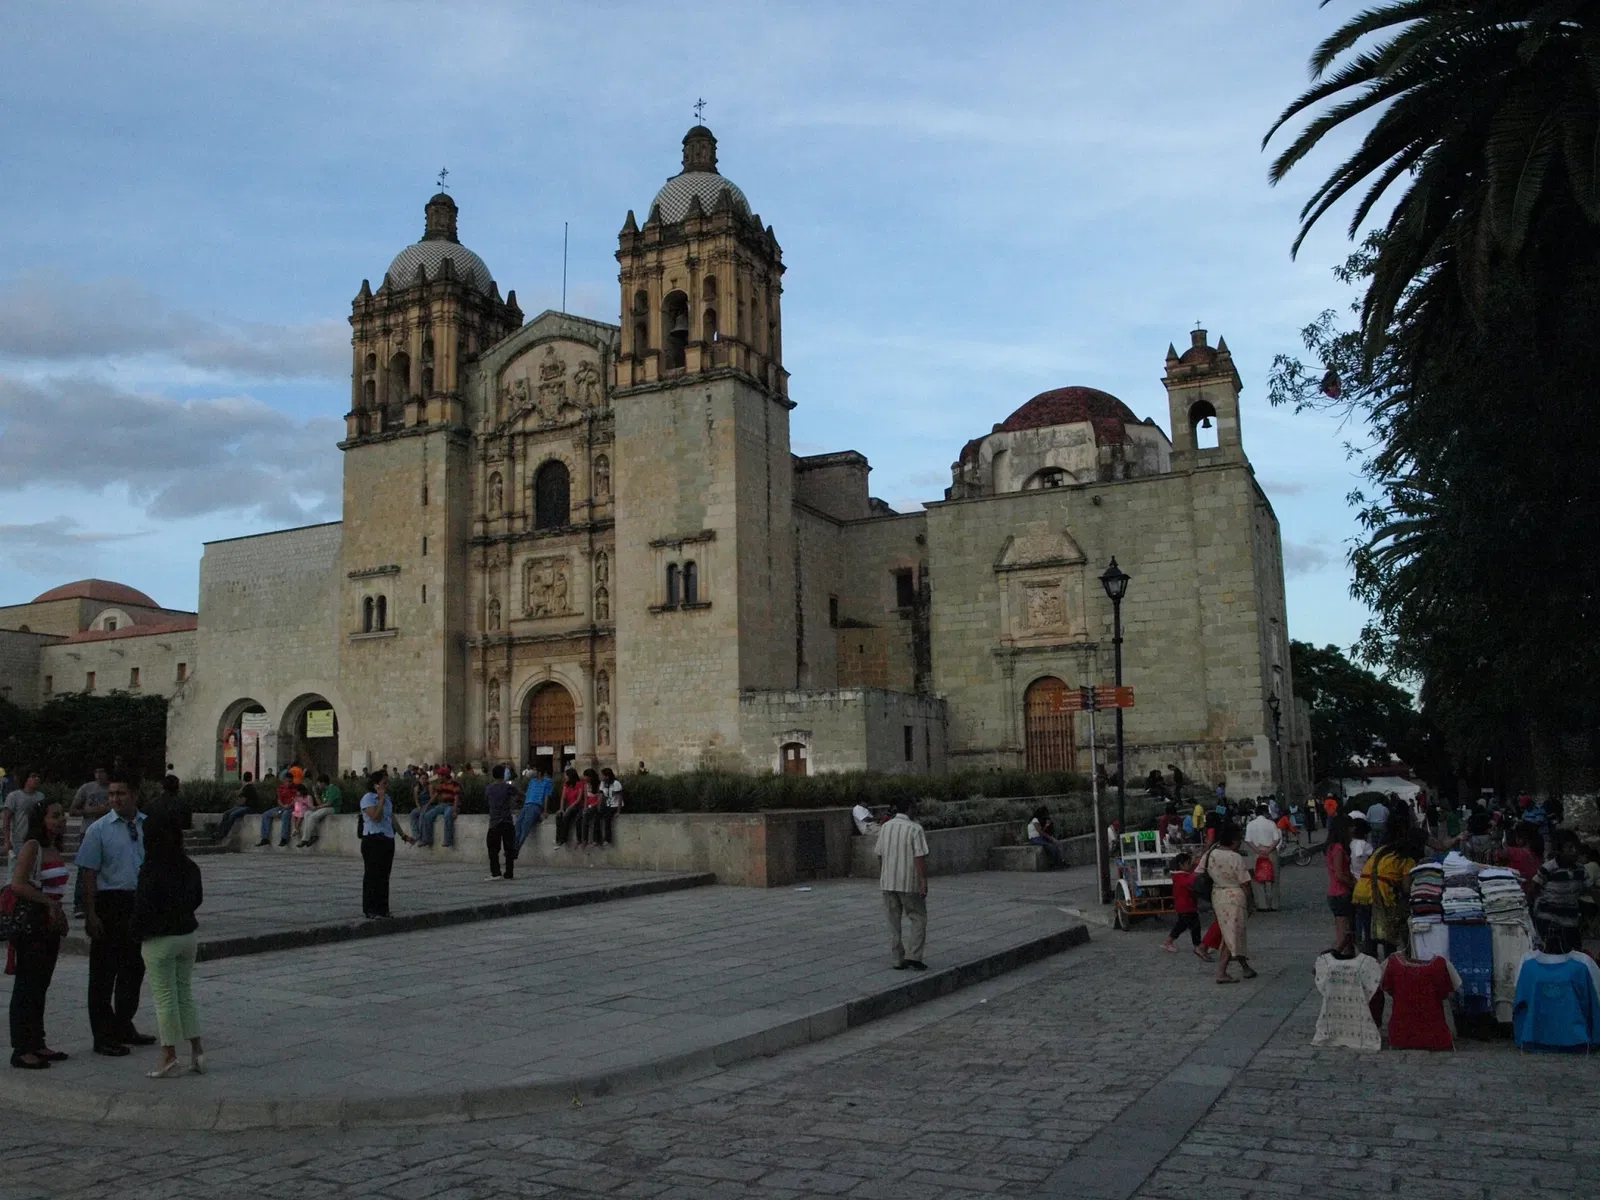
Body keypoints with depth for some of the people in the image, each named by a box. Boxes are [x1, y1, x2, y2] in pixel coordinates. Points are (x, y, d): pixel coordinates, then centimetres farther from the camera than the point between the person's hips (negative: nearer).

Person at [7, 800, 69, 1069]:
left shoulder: (54, 849, 12)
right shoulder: (32, 847, -13)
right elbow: (18, 884, -22)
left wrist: (59, 913, 9)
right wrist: (50, 904, -20)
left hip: (50, 923, 8)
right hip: (31, 923, -8)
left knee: (41, 985, 13)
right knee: (27, 985, -3)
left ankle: (37, 1044, 21)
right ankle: (21, 1050, 3)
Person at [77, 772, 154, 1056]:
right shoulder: (99, 830, -6)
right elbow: (89, 874, -8)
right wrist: (90, 915, -13)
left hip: (141, 904, 4)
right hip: (110, 904, -4)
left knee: (134, 968, 15)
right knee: (104, 972, 2)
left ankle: (124, 1027, 31)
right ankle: (103, 1036, 11)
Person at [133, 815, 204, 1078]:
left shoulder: (151, 871, -17)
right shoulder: (190, 867, 2)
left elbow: (143, 908, -16)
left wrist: (138, 935, 0)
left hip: (160, 940, -6)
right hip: (187, 935, 6)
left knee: (165, 998, 2)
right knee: (185, 995, 15)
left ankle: (169, 1057, 8)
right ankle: (196, 1050, 16)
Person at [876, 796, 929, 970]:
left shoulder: (885, 827, 4)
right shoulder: (915, 829, -12)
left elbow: (880, 856, 9)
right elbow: (920, 858, -16)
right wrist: (924, 882, -13)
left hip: (888, 882, 5)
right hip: (909, 884, -5)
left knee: (894, 922, 11)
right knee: (918, 919, 7)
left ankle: (897, 960, 12)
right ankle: (913, 956, -3)